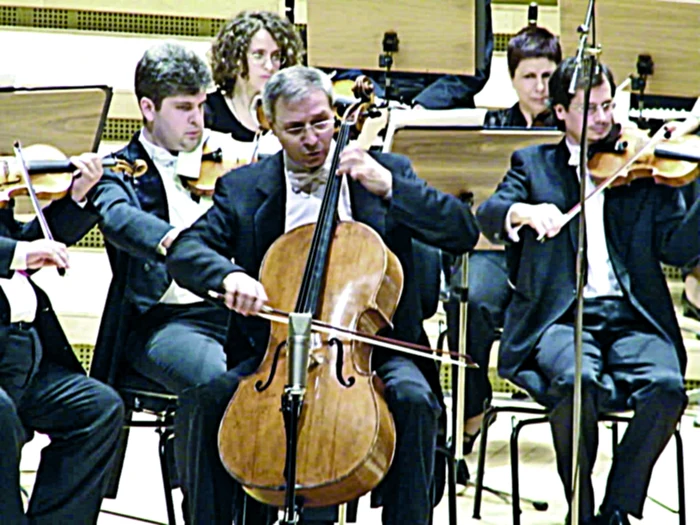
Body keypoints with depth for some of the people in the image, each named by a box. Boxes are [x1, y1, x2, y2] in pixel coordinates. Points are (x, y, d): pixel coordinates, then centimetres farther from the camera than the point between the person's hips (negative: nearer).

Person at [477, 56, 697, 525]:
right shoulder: (534, 164, 16)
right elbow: (488, 215, -1)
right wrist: (523, 212, -23)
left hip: (631, 318, 1)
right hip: (560, 317, -1)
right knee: (577, 379, -34)